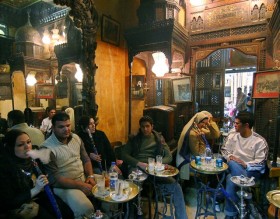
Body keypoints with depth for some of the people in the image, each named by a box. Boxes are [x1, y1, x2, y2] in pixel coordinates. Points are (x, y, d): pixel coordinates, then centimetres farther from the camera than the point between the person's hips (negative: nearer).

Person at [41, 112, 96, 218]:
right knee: (86, 208, -29)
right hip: (64, 185, -6)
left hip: (84, 178, 7)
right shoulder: (47, 148, -17)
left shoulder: (76, 138, 3)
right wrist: (80, 185, -21)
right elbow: (54, 179, -18)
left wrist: (90, 176, -9)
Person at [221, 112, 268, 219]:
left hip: (252, 170, -4)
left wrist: (245, 164, -25)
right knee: (232, 164, -35)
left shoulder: (259, 141, -8)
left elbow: (260, 163, -10)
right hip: (234, 168, 4)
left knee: (231, 179, -32)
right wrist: (229, 156, -9)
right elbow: (224, 149, 12)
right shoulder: (232, 135, 4)